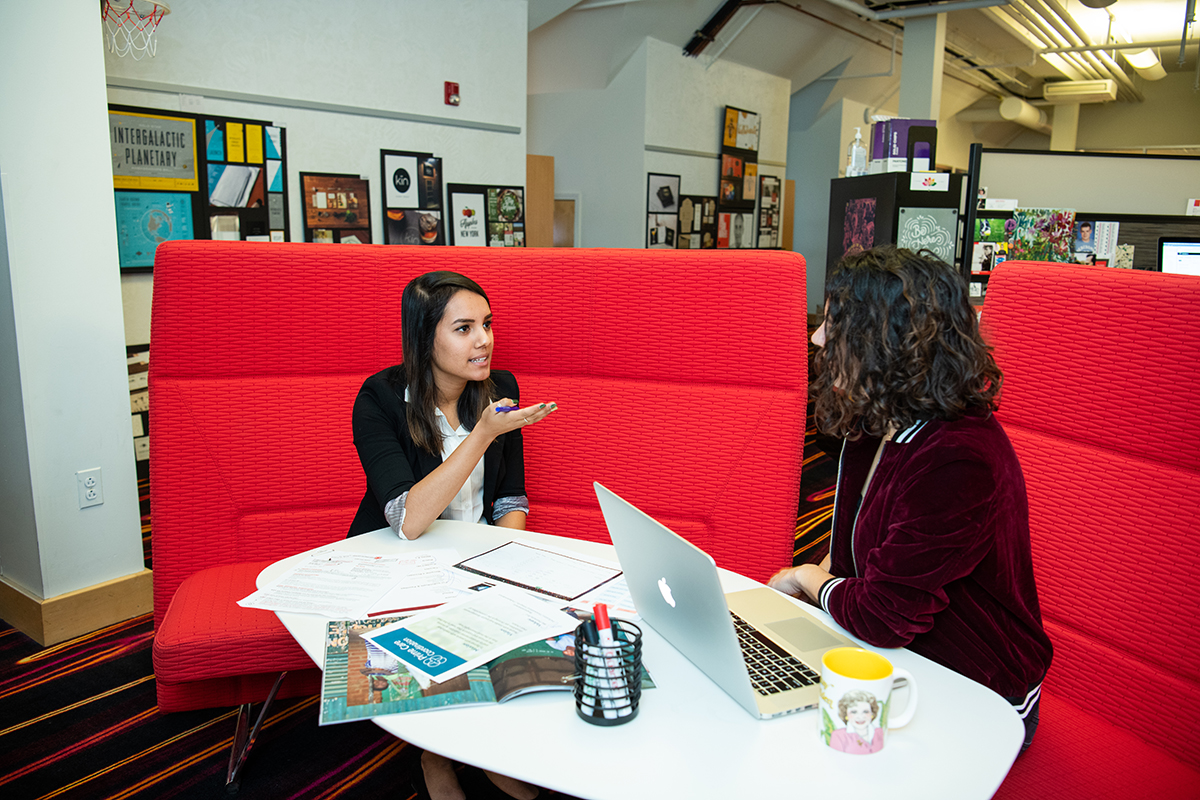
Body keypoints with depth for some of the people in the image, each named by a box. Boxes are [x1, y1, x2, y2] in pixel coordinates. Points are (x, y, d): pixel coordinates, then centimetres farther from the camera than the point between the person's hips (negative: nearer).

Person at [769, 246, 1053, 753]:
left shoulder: (961, 462, -29)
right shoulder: (875, 427, 1)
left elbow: (881, 617, -26)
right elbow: (847, 550, 17)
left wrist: (807, 579, -7)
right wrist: (822, 578, -2)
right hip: (895, 664, 8)